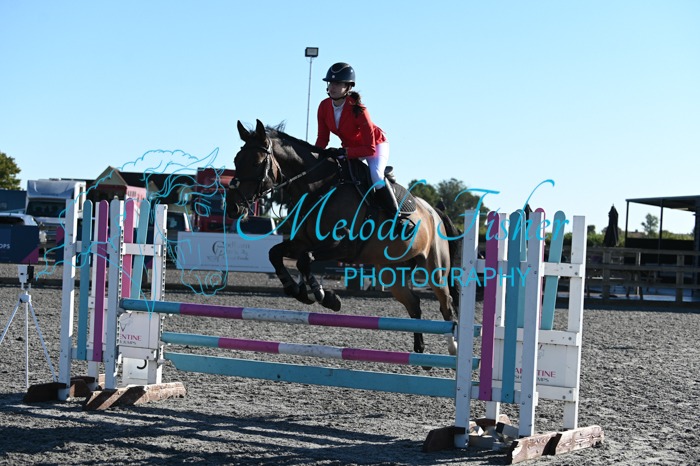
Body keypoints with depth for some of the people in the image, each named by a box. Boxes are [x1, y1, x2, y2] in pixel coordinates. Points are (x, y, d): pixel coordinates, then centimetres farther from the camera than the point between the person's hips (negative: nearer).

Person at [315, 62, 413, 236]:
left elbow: (370, 149, -33)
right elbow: (322, 138, -6)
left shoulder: (358, 110, -33)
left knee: (375, 175, -31)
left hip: (376, 144, -7)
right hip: (350, 147, 7)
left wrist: (343, 152, -41)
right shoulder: (324, 106, -15)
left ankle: (397, 218, -22)